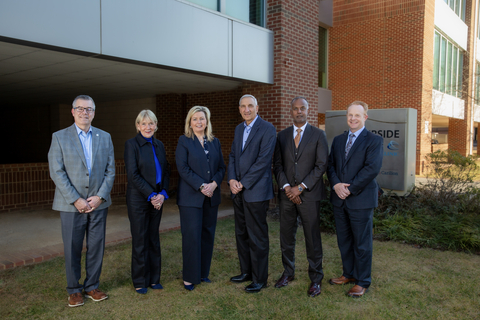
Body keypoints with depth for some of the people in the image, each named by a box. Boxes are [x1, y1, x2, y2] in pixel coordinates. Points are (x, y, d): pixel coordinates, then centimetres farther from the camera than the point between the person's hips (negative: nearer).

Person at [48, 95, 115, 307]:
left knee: (96, 248, 9)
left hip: (98, 203, 2)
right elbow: (57, 172, -7)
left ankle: (92, 286, 24)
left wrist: (100, 196, -7)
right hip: (71, 204, -2)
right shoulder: (59, 137, 0)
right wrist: (76, 200, -13)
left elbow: (110, 170, 5)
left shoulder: (105, 137, 7)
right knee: (72, 249, 7)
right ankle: (74, 290, 23)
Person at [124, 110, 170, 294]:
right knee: (140, 241, 4)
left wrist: (162, 194, -5)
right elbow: (133, 174, -14)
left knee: (154, 239, 12)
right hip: (138, 199, -5)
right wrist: (151, 195, -15)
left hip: (157, 199, 5)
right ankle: (140, 282, 18)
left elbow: (165, 171, 10)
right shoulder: (131, 144, -7)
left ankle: (154, 279, 24)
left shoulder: (159, 145, 10)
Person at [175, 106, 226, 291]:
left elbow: (221, 167, 9)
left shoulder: (215, 142, 12)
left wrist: (214, 183, -9)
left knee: (208, 235, 10)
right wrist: (201, 186, -17)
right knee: (191, 236, -2)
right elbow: (183, 168, -10)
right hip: (191, 197, -4)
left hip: (211, 197, 5)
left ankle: (203, 273, 23)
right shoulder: (184, 141, -1)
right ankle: (189, 278, 11)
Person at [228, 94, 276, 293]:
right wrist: (232, 179, -2)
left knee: (257, 237, 0)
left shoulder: (267, 129, -9)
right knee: (241, 233, 16)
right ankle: (246, 271, 31)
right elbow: (233, 156, 14)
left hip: (256, 191, -8)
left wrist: (244, 183, -15)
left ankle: (260, 279, 14)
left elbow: (263, 160, -16)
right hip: (238, 191, 8)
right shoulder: (239, 129, 15)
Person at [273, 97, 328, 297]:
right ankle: (288, 272, 28)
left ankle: (316, 278, 18)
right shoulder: (282, 136, 10)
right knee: (286, 236, 11)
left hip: (309, 194, -3)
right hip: (287, 194, 3)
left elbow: (321, 165, -6)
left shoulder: (318, 135, 1)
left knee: (312, 238, 3)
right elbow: (277, 165, 6)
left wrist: (301, 187, -13)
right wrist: (286, 187, -8)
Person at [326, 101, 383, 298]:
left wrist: (350, 189, -16)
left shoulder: (374, 141, -5)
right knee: (344, 240, 15)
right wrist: (336, 184, -10)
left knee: (362, 243, 5)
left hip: (361, 199, -5)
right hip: (339, 200, 6)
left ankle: (363, 282, 19)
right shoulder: (338, 140, 14)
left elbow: (372, 168, -15)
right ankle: (349, 274, 32)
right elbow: (330, 165, 9)